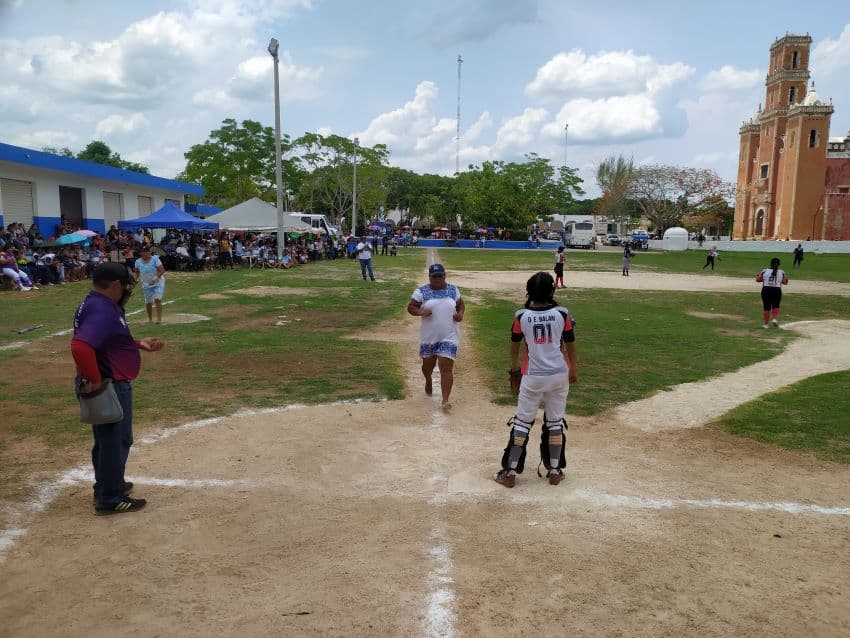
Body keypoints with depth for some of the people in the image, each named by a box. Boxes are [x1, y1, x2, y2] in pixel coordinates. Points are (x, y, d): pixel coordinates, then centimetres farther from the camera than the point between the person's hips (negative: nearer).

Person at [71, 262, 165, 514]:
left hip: (111, 385, 11)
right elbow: (80, 347, -38)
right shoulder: (102, 311, -25)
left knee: (107, 439, 24)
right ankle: (110, 499, 15)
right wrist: (94, 380, -28)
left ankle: (108, 484, 40)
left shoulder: (100, 306, 9)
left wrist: (139, 345, 13)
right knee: (116, 441, 2)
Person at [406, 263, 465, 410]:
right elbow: (410, 307, -1)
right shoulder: (421, 291, -3)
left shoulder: (453, 290, 4)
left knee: (446, 368, -10)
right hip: (428, 337, 1)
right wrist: (420, 312, -21)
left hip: (448, 337, -1)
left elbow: (461, 305, 16)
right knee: (428, 364, 19)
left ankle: (445, 401, -10)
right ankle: (428, 381, 53)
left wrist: (460, 314, -6)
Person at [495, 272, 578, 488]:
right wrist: (574, 368, 20)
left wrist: (514, 364, 28)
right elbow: (570, 345, 3)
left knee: (522, 422, 6)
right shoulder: (562, 314, -7)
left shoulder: (521, 315, -7)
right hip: (559, 375, 1)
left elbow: (515, 344, 8)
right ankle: (555, 471, 21)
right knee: (555, 422, 13)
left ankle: (510, 472, 10)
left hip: (533, 376, -1)